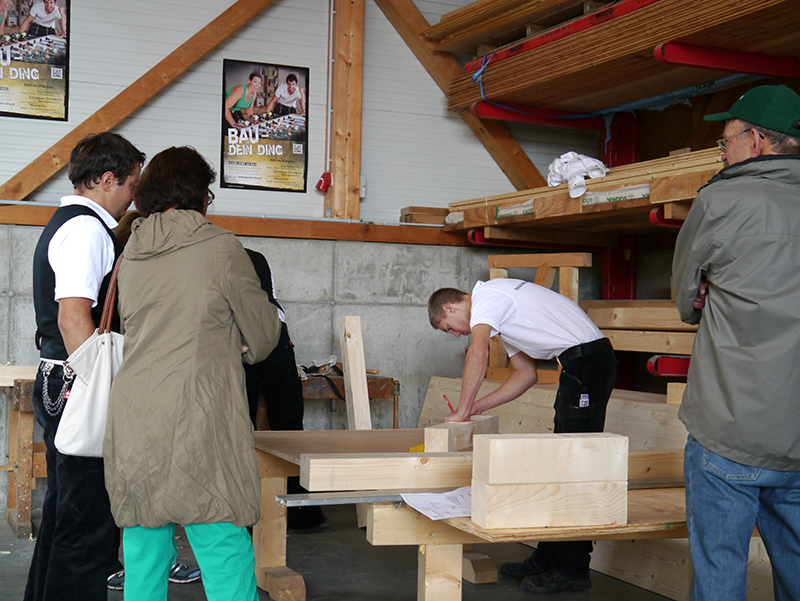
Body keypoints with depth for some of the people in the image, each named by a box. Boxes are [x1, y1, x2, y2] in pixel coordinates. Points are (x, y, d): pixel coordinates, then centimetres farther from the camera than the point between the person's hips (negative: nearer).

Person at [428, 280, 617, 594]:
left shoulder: (485, 297, -5)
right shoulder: (499, 315, 25)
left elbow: (478, 353, -21)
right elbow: (527, 374, 25)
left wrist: (462, 412, -12)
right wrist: (479, 406, 19)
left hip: (587, 360, -11)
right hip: (582, 364, 11)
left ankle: (572, 569, -6)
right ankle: (547, 558, 20)